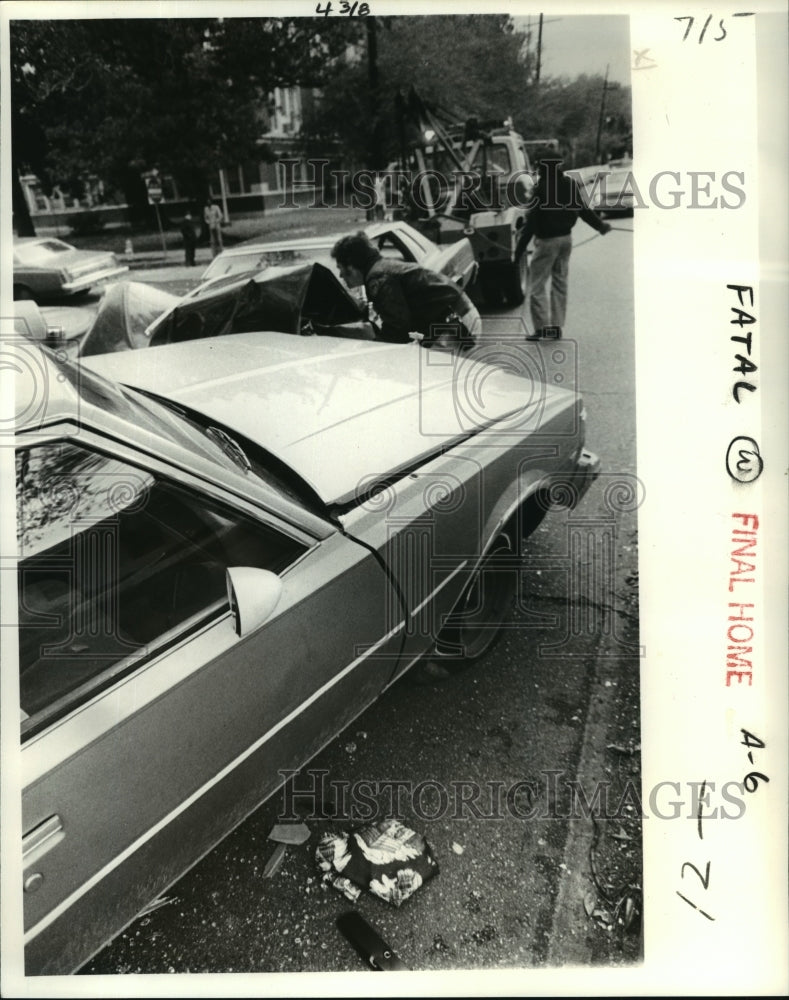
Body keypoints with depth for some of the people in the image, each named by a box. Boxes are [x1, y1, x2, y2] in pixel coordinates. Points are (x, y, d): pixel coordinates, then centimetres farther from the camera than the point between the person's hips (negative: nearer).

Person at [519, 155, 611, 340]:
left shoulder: (542, 188, -17)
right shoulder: (570, 185, 4)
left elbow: (533, 219, -19)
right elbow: (584, 210, 11)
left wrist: (521, 246, -16)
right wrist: (600, 225, 26)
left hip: (547, 241, -7)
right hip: (566, 238, 7)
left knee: (537, 283, 0)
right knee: (560, 283, 13)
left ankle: (542, 326, -6)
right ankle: (557, 325, 17)